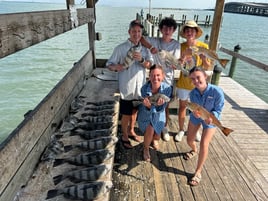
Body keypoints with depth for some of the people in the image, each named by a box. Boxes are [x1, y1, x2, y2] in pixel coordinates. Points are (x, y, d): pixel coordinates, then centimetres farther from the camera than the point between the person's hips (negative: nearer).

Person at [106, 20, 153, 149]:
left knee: (134, 110, 21)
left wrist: (141, 60, -26)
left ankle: (131, 131, 43)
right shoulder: (120, 48, -10)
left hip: (140, 86, 5)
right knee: (126, 113, 7)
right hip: (127, 87, -5)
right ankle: (124, 137, 28)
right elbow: (109, 64, -9)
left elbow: (150, 64, -5)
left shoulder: (144, 49, 3)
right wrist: (116, 67, -32)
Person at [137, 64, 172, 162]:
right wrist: (148, 106, -48)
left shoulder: (167, 88, -27)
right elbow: (146, 109, -25)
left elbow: (161, 109, -23)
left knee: (156, 136, 11)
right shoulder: (144, 88, -29)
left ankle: (154, 140, 53)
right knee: (150, 130, -25)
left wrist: (159, 105, -47)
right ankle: (146, 149, 7)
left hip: (158, 116, 2)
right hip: (146, 115, -2)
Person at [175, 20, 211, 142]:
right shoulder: (181, 46, -8)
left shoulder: (203, 46, -10)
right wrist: (183, 57, -26)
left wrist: (204, 59, -26)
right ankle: (181, 130, 30)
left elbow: (207, 67, -5)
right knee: (182, 106, 12)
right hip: (183, 83, 0)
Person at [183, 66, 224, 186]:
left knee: (204, 144, -14)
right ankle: (194, 151, 53)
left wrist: (210, 117, -42)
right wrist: (195, 112, -36)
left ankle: (198, 172, 6)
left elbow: (217, 110, -22)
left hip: (210, 119, -3)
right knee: (189, 140, 12)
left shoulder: (217, 92, -33)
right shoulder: (193, 93, -24)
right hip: (196, 117, 4)